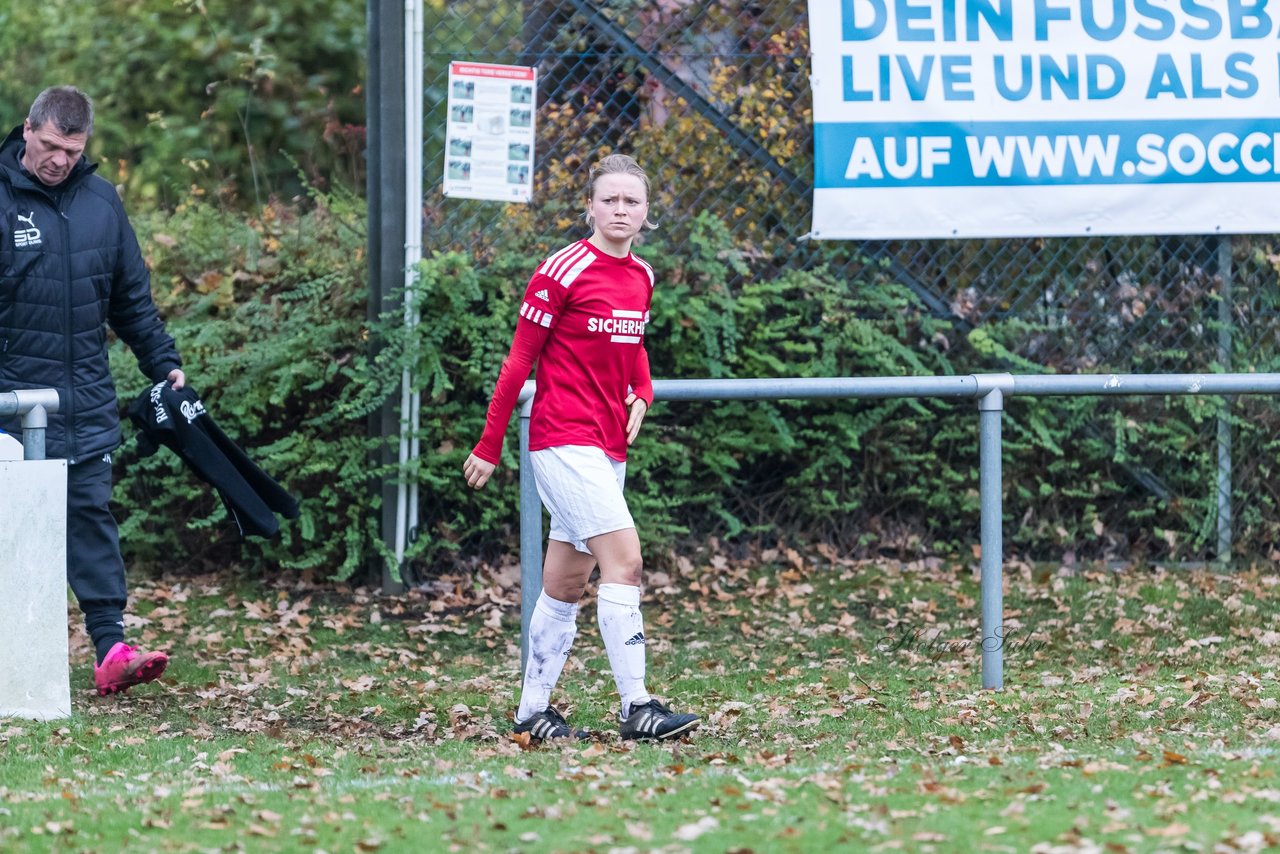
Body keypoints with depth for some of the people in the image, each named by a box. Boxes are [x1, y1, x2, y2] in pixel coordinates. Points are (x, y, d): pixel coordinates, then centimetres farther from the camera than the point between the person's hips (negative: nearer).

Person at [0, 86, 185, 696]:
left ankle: (111, 646, -6)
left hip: (86, 398, 3)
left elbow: (132, 297, 18)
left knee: (91, 515, -1)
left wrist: (164, 363, 15)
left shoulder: (100, 201, 8)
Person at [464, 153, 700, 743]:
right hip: (563, 440, -8)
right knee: (624, 560, -17)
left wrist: (642, 394, 5)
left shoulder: (641, 277, 11)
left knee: (566, 584, 11)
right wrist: (489, 446, -5)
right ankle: (636, 709, -19)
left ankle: (532, 710, 17)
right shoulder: (563, 271, -11)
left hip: (609, 447, 8)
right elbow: (519, 358, -7)